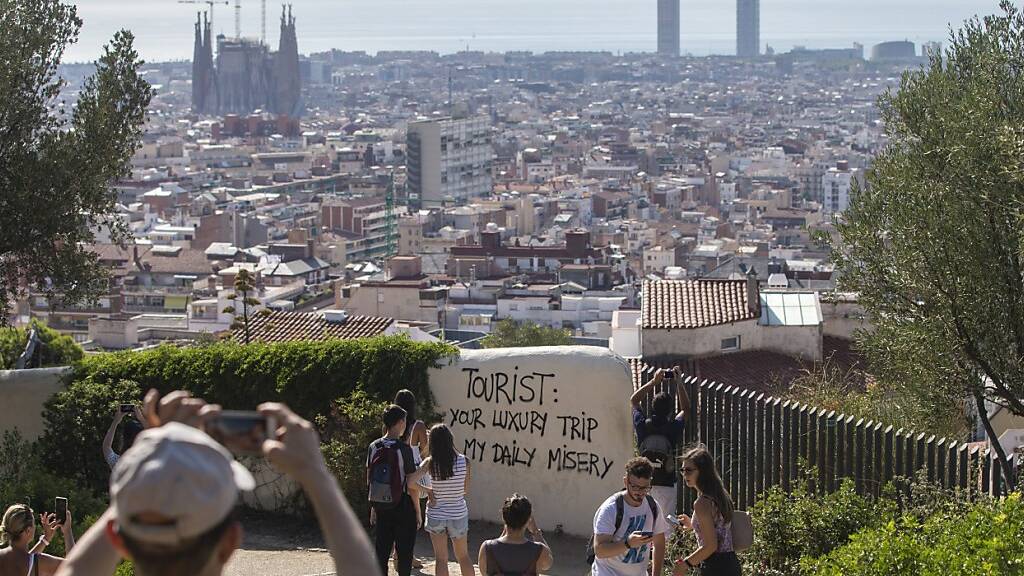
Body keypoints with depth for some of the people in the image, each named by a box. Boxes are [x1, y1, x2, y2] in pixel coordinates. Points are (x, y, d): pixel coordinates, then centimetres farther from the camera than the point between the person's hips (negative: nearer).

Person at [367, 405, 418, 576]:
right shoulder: (404, 449, -14)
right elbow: (411, 483, -12)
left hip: (380, 506, 4)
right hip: (403, 505, -4)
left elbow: (369, 480, 7)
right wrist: (417, 510, -3)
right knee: (404, 551, 4)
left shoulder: (374, 448, 0)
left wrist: (373, 508, 16)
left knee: (381, 550, 9)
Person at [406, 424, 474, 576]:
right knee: (463, 557, 18)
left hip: (436, 514, -1)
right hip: (458, 514, 1)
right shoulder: (464, 461, -9)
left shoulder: (430, 462, -12)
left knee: (441, 559, 8)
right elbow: (466, 489, 1)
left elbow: (410, 481, -20)